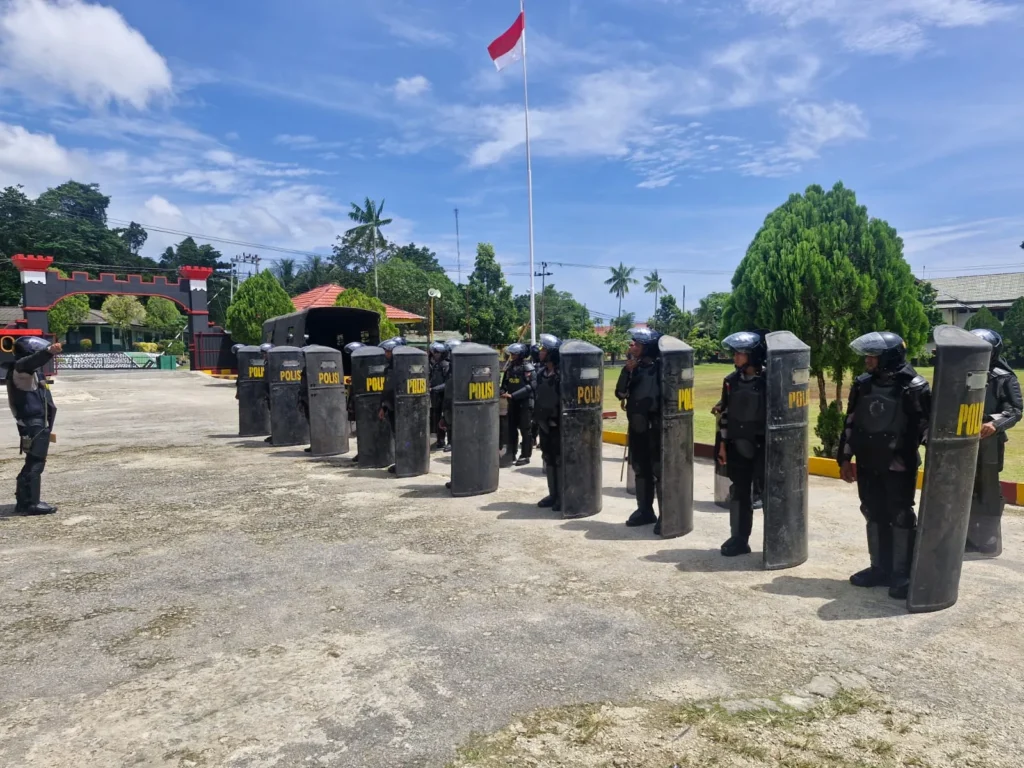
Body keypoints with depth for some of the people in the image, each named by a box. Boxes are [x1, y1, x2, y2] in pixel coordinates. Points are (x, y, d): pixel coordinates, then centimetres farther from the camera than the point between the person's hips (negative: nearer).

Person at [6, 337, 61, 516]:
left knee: (33, 463, 16)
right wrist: (49, 352, -58)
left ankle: (24, 501, 24)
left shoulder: (30, 372, 14)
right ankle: (31, 504, -3)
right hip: (34, 425, -10)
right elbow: (32, 361, -40)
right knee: (35, 464, -7)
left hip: (36, 424, 10)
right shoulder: (21, 369, -16)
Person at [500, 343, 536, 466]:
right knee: (511, 428, 12)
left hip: (525, 402, -7)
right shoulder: (510, 366, 10)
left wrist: (513, 395, -22)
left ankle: (525, 456, 4)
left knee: (525, 429, -1)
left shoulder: (527, 367, -11)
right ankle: (511, 454, 21)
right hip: (513, 402, 7)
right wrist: (503, 391, -8)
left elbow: (530, 386, -18)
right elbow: (505, 382, 15)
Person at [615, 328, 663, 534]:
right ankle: (645, 510, 26)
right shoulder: (635, 367, 7)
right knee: (640, 470, 14)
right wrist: (627, 370, -8)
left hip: (655, 428, -7)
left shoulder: (660, 367, -11)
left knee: (659, 470, -2)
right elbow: (620, 393, 2)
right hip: (636, 427, 7)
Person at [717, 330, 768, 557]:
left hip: (762, 446, -4)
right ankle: (739, 539, 20)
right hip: (737, 445, 5)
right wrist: (722, 444, 7)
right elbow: (724, 414, 8)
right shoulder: (731, 381, 4)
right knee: (740, 493, 11)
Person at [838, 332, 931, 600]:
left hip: (899, 465, -5)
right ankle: (880, 568, 25)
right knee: (875, 516, 13)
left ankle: (903, 574, 14)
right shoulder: (862, 385, 4)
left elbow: (928, 426, -9)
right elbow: (851, 423, 10)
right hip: (868, 464, 6)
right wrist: (845, 458, 10)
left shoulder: (913, 387, -12)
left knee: (901, 518, 3)